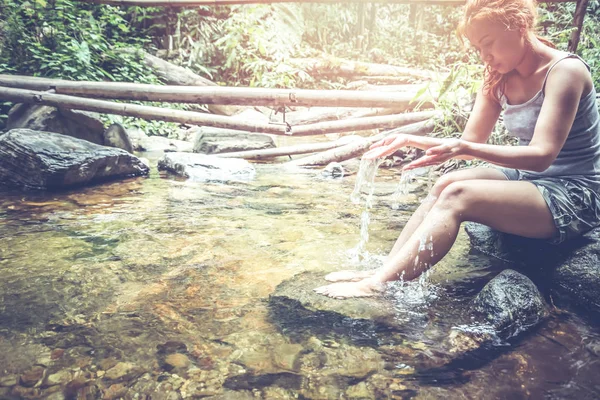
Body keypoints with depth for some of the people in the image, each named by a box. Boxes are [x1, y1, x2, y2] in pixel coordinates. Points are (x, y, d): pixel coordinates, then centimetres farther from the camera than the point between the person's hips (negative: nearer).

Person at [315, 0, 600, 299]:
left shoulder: (565, 71, -17)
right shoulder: (499, 77, 4)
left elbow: (541, 155, -26)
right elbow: (471, 140, 2)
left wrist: (465, 149, -39)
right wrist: (412, 140, -12)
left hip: (576, 196, -7)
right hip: (529, 179, 7)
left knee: (458, 196, -27)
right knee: (446, 184, -17)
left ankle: (378, 285, -28)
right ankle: (382, 270, -17)